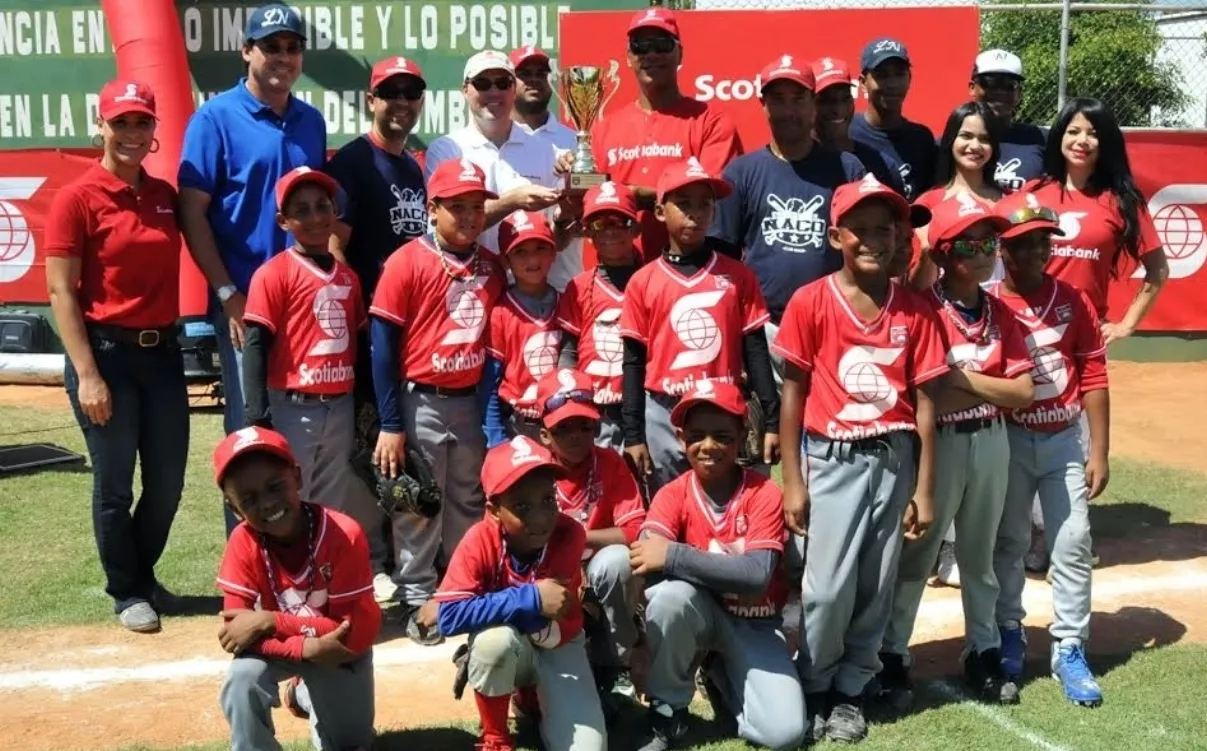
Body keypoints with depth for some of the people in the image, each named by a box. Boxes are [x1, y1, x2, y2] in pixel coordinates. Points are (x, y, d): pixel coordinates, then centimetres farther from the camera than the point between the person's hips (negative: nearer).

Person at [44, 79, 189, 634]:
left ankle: (144, 574, 35)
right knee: (115, 484, 6)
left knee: (168, 480, 12)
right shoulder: (77, 198, -8)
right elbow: (61, 292, -11)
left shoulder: (165, 195, 8)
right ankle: (125, 591, 24)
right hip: (106, 353, -5)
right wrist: (86, 374, -16)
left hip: (163, 352, 5)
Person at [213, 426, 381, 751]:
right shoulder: (243, 543, -26)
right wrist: (308, 648, -40)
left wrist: (271, 622, -37)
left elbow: (356, 632, -31)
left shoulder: (344, 535, -33)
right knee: (241, 681, -31)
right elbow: (237, 631, -27)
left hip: (341, 648, 0)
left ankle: (308, 695, 39)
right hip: (281, 646, 0)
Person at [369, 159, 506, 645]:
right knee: (418, 507, 5)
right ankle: (417, 600, 18)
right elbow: (383, 346, -12)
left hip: (470, 402, 5)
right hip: (420, 403, -5)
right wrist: (390, 424, -14)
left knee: (469, 503, 16)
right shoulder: (407, 262, -11)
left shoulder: (491, 268, 4)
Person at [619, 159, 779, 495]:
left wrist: (772, 421, 0)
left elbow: (755, 351, 4)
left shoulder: (737, 276, 3)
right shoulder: (643, 282, 1)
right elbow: (634, 362, 3)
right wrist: (633, 435, 1)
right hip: (664, 416, 0)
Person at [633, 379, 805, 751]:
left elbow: (758, 575, -30)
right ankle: (667, 713, -11)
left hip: (754, 623, 0)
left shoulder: (765, 495, -15)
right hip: (697, 613, 0)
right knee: (671, 593, -35)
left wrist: (675, 556, -39)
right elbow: (647, 564, -28)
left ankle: (722, 677, 15)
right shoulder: (672, 495, -10)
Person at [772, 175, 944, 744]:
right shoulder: (810, 302, -5)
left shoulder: (915, 311, 2)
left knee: (876, 588, 8)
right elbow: (793, 393, -2)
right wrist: (792, 482, -4)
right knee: (828, 587, -4)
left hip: (894, 459, 3)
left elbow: (924, 401, 3)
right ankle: (813, 689, 18)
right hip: (832, 459, -2)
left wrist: (924, 489, 1)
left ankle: (851, 691, 25)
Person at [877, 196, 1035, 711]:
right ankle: (891, 658, 14)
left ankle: (983, 654, 30)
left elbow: (1023, 392, -2)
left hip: (991, 442, 6)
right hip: (938, 443, -5)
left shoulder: (1000, 313, 5)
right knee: (915, 554, 4)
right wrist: (988, 387, -14)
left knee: (980, 553, 18)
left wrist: (964, 377, -12)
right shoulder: (921, 308, -12)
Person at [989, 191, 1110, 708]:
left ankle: (1069, 651, 13)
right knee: (1008, 541, 12)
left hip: (1064, 439, 2)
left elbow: (1093, 376, 0)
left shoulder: (1073, 301, -1)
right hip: (1008, 440, -1)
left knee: (1073, 543, 3)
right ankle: (1008, 634, 29)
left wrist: (1099, 451, -2)